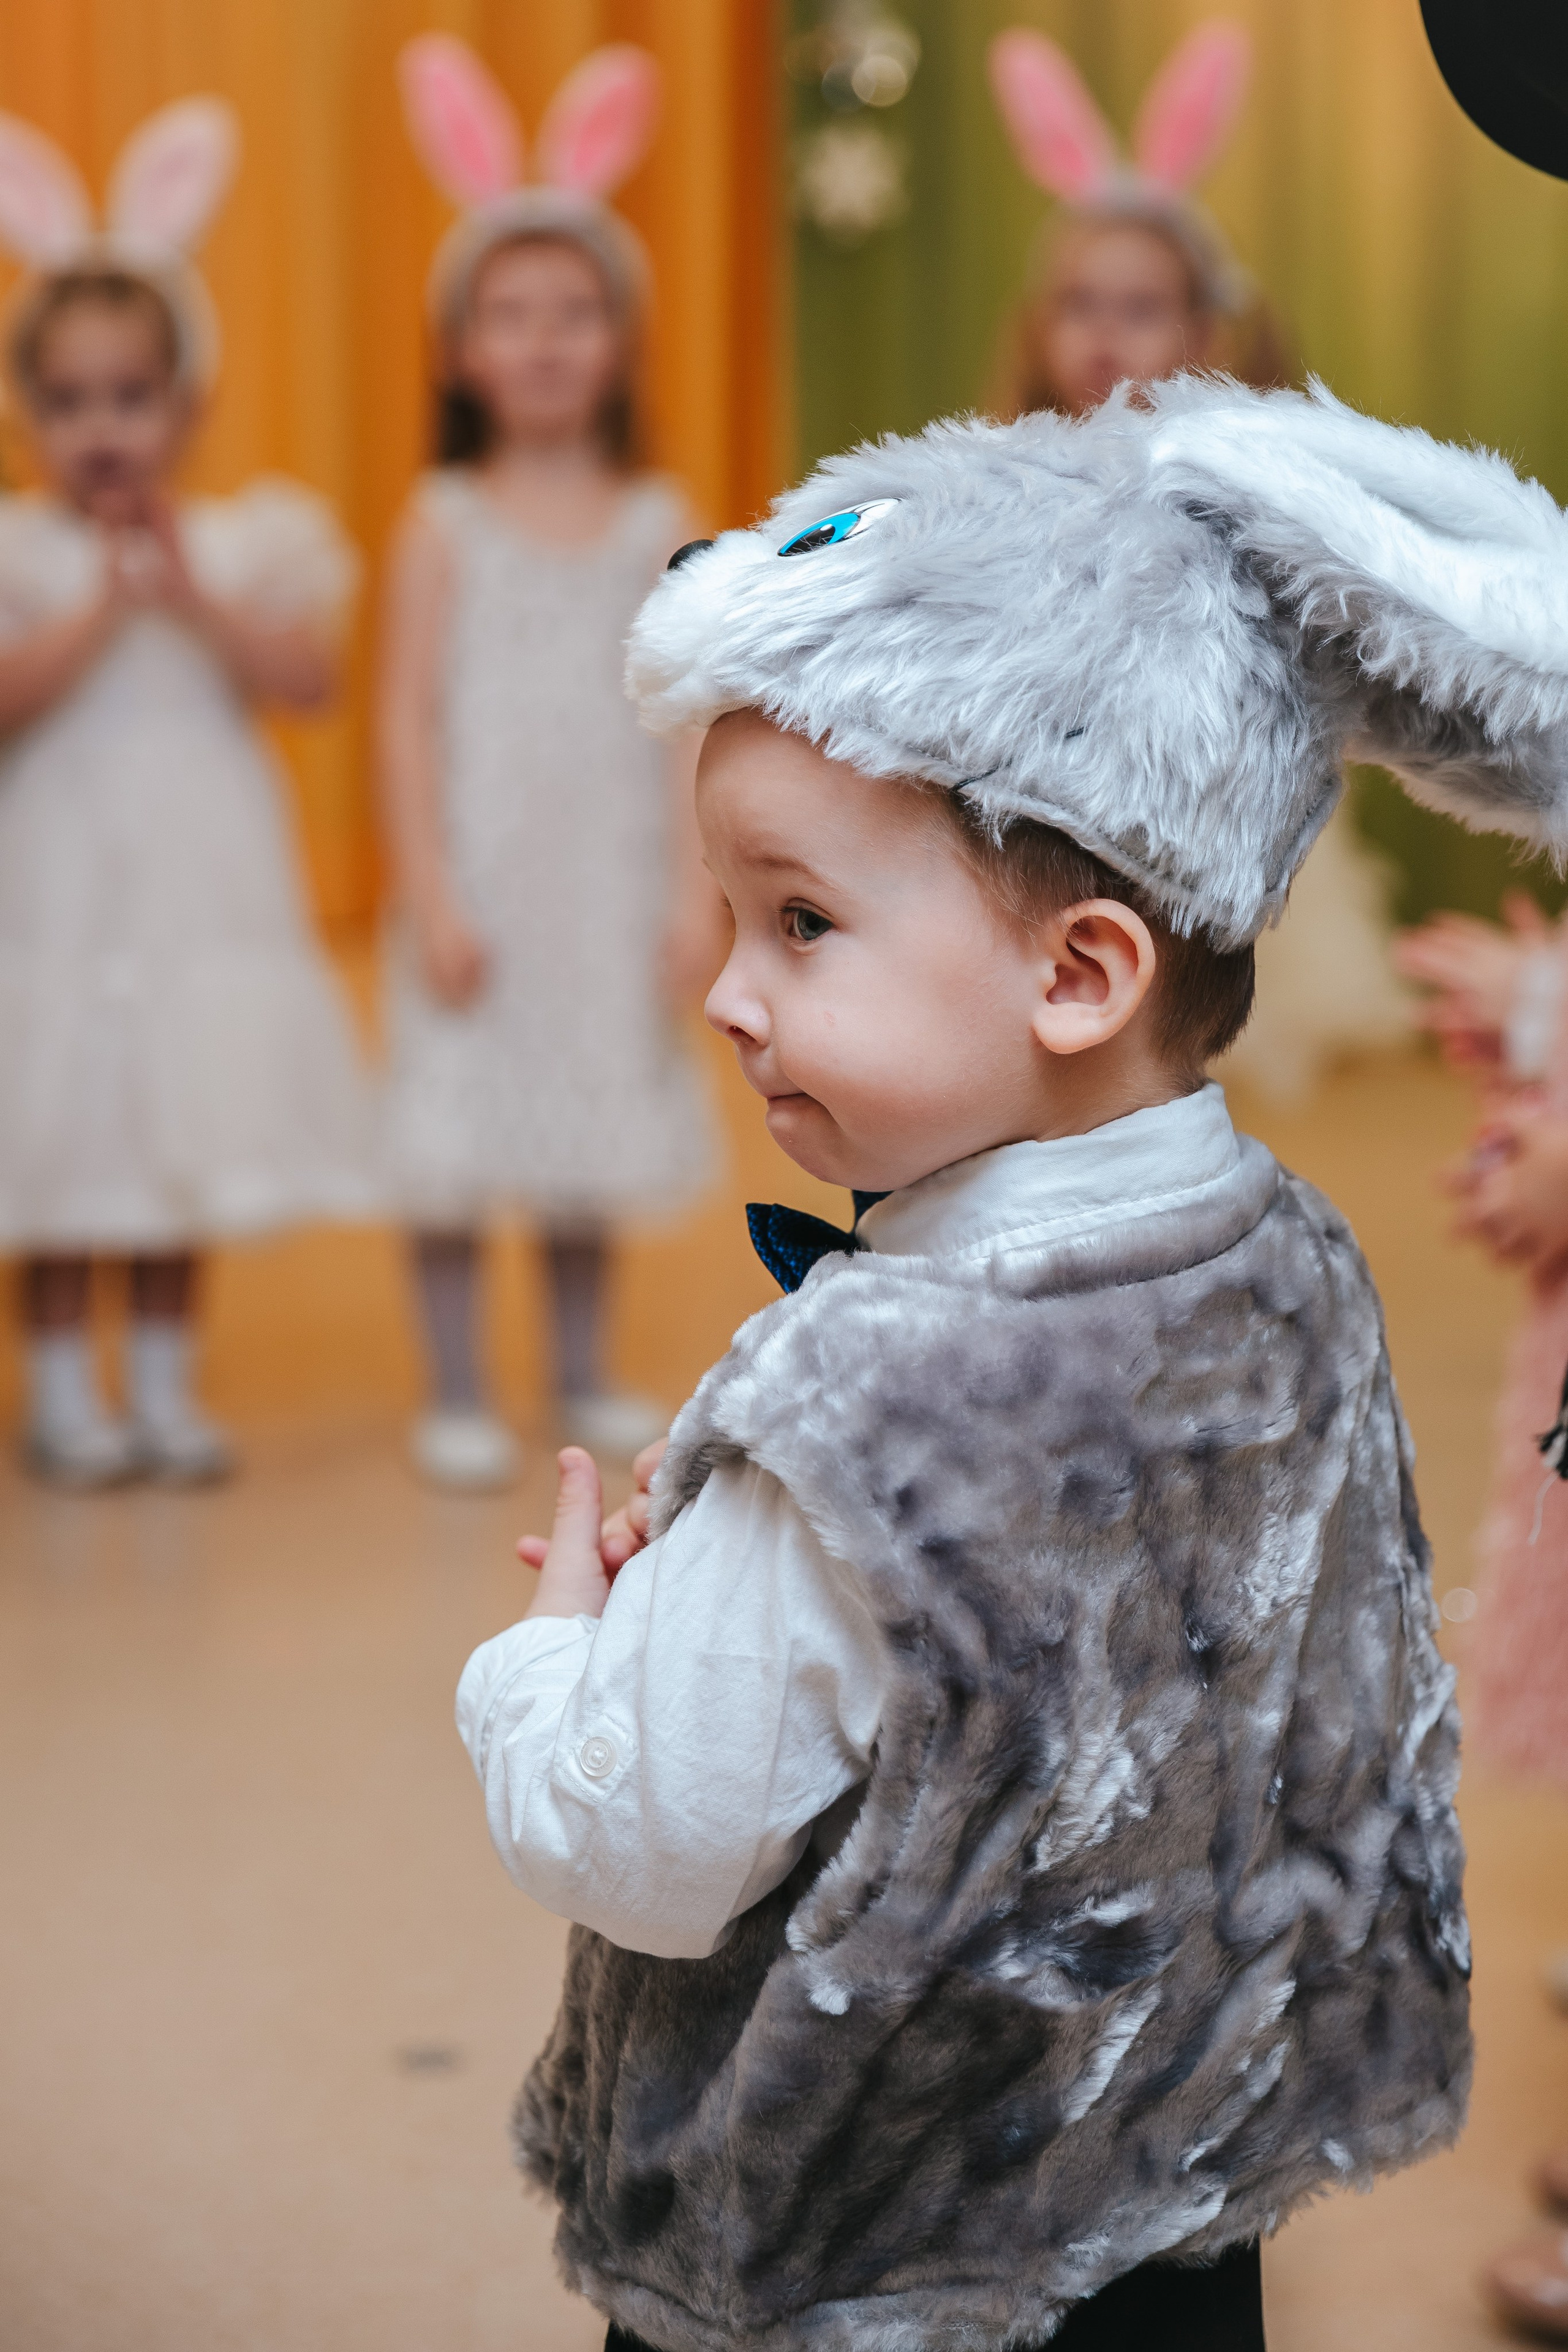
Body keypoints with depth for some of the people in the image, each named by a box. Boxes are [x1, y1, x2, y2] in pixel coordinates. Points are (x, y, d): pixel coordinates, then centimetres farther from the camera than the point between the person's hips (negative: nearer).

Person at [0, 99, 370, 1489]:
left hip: (207, 891, 2)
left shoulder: (254, 541, 2)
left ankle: (164, 1382, 20)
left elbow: (308, 681, -10)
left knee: (188, 1153, 9)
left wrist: (196, 596, -19)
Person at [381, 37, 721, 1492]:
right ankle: (456, 1398, 12)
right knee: (461, 1127, 1)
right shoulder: (446, 524, -3)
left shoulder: (658, 523, 2)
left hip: (611, 881, 2)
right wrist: (430, 895, -11)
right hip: (481, 878, -2)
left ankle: (583, 1377, 26)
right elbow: (409, 720, -5)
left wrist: (695, 888, -4)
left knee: (595, 1118, 11)